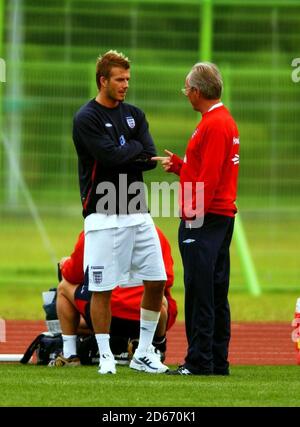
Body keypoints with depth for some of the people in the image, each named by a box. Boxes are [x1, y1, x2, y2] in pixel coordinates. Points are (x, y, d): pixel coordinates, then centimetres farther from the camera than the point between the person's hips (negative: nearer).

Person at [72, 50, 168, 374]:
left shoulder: (134, 115, 13)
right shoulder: (86, 119, -6)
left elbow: (150, 158, 1)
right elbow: (112, 156, -19)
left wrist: (121, 155, -12)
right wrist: (135, 148, -2)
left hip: (137, 212, 6)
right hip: (104, 216, -6)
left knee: (156, 281, 4)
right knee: (102, 288, -3)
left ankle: (143, 353, 15)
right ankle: (105, 356, 6)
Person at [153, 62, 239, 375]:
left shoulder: (214, 125, -14)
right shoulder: (225, 120, 18)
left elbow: (209, 177, -20)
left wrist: (193, 212, -18)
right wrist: (177, 165, 15)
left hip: (203, 220, -10)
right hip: (222, 217, 10)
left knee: (199, 292, -9)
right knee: (216, 293, 11)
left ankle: (199, 361, -10)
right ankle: (218, 361, 14)